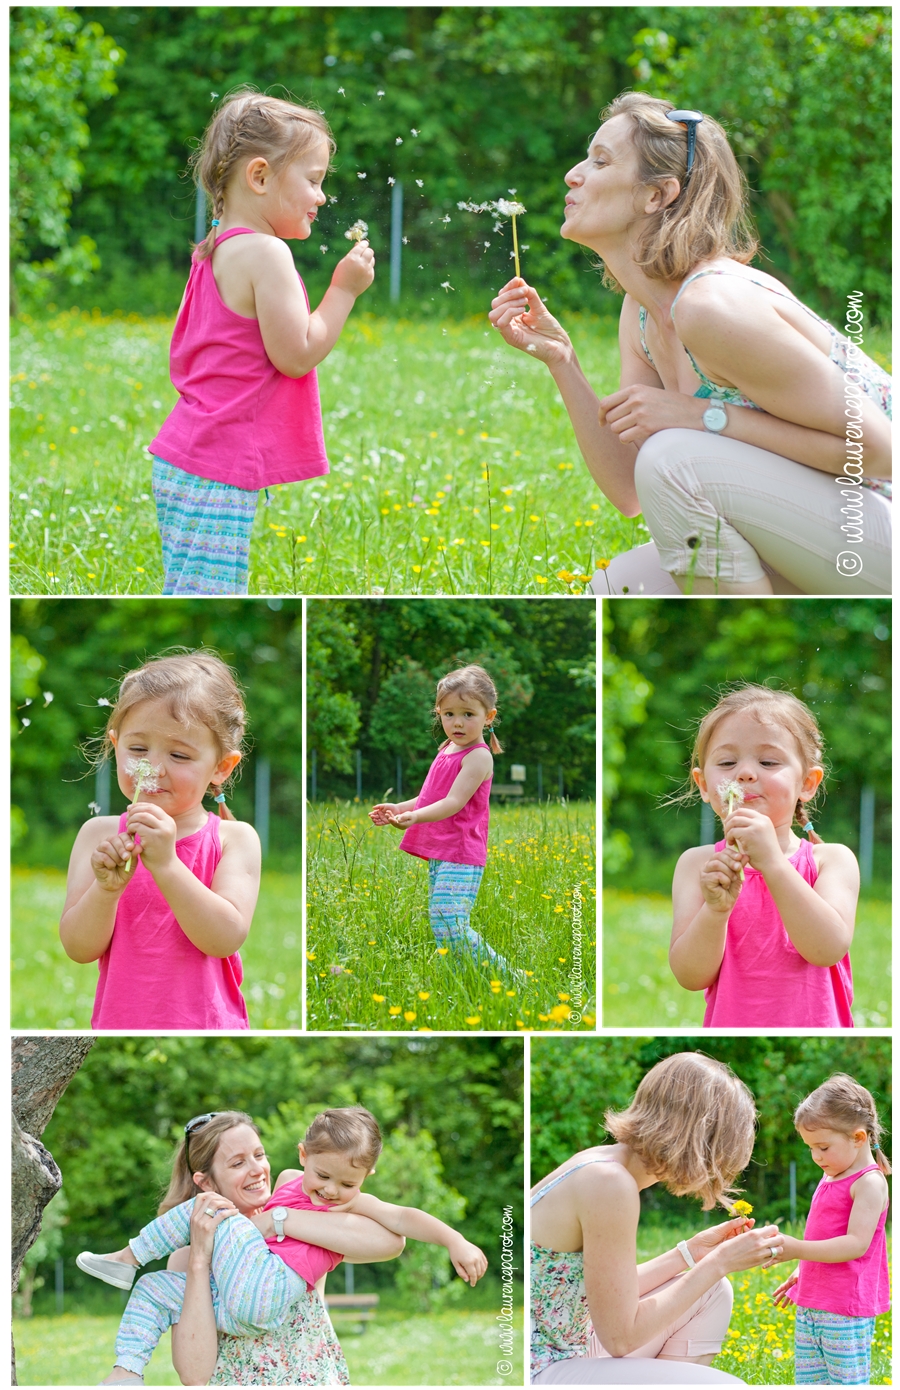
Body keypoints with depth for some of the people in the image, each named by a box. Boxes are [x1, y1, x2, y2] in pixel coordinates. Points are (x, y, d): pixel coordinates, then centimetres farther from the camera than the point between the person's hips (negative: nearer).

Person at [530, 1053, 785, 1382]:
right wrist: (720, 1262, -12)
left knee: (713, 1294, 13)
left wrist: (691, 1252, 10)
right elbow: (620, 1336, -19)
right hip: (540, 1376, -10)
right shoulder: (609, 1185, -22)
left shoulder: (600, 1163, 6)